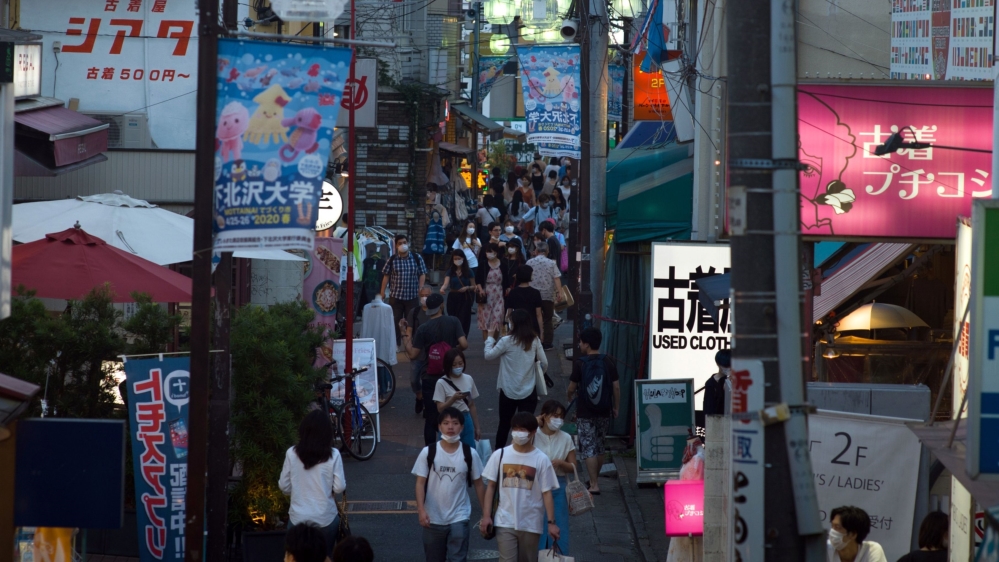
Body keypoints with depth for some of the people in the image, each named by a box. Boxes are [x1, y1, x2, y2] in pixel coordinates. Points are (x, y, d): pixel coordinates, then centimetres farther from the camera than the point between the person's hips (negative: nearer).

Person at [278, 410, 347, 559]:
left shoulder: (292, 453, -7)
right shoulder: (333, 455, -12)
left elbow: (284, 486, 0)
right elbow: (339, 488, -9)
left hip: (298, 518, 1)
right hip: (325, 518, -1)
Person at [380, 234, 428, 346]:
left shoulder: (417, 258, -1)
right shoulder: (391, 260, -2)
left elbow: (422, 275, 3)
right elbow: (386, 277, 2)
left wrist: (420, 290, -4)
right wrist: (382, 293, 2)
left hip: (412, 296, 0)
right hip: (395, 296, 0)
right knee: (395, 321, 5)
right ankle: (395, 344, 14)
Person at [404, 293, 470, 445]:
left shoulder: (423, 329, -10)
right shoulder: (453, 322, -8)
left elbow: (413, 355, -10)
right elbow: (464, 344, -16)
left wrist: (406, 341, 8)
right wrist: (454, 348, 6)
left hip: (429, 378, -1)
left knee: (430, 418, 6)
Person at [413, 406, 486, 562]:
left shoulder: (470, 454, -4)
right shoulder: (428, 452, -6)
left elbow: (478, 484, 3)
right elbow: (420, 483, -6)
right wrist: (421, 510, -19)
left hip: (459, 518, -1)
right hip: (433, 518, 1)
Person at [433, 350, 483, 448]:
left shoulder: (468, 379, 5)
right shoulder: (442, 383, -8)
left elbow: (472, 406, 12)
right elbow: (440, 408, -12)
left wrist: (477, 428, 13)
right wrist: (454, 398, -28)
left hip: (466, 421, 4)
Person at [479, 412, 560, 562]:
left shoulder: (541, 460, -3)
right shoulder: (500, 455, 0)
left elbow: (547, 492, -2)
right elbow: (491, 486, 4)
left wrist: (551, 522, -8)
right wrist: (486, 516, -3)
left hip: (531, 524, 0)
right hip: (505, 522, 0)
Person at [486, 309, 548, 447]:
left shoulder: (507, 341, -13)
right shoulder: (535, 341, -4)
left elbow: (488, 356, -4)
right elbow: (544, 364, 1)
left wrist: (491, 338, 9)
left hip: (509, 391, -1)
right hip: (528, 392, 1)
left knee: (504, 425, 15)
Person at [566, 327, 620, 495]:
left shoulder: (580, 363, -10)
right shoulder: (608, 363, -1)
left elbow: (572, 387, -5)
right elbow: (616, 387, -1)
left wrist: (569, 395, 18)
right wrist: (616, 407, 10)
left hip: (585, 413, -4)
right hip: (604, 412, 4)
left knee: (588, 449, -1)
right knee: (599, 446, 18)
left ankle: (594, 484, -7)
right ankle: (595, 479, 29)